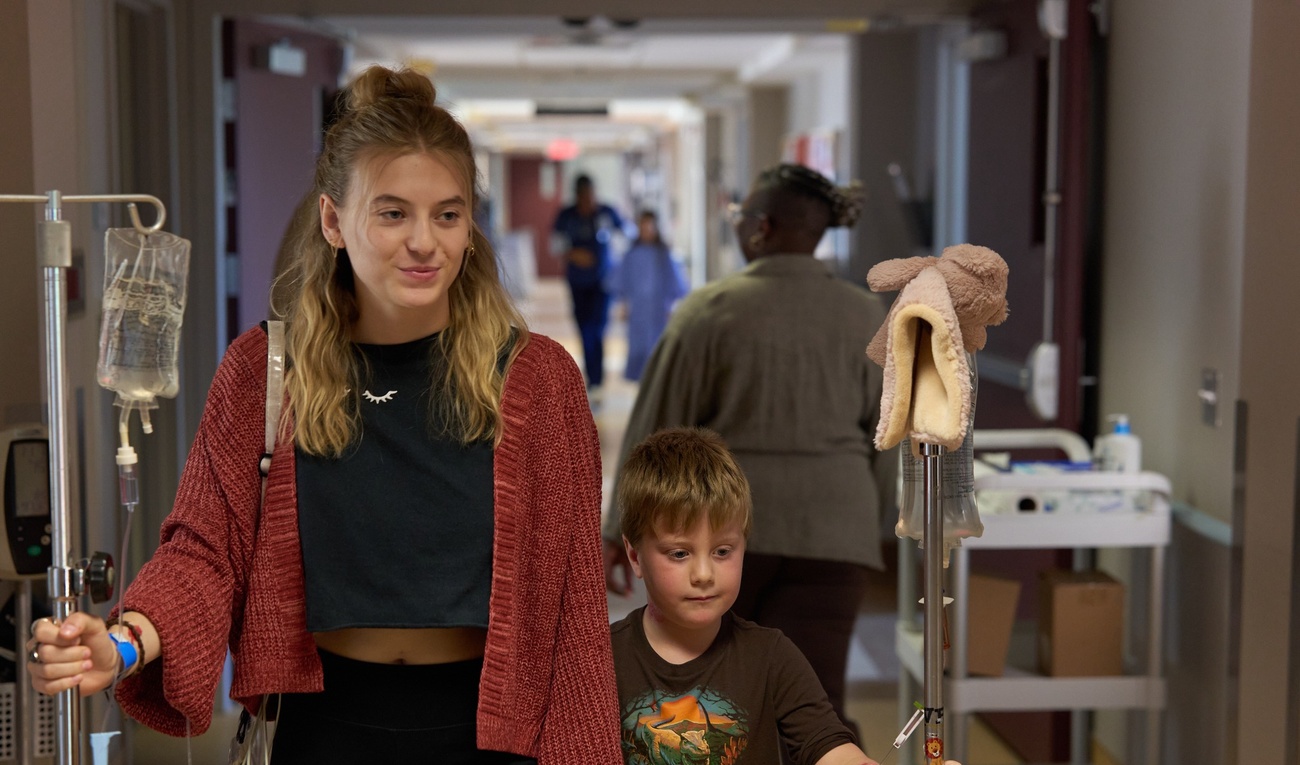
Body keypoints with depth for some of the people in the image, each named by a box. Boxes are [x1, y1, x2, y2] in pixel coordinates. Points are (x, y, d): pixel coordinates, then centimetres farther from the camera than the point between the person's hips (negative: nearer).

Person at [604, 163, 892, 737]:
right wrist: (864, 523, 21)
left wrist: (619, 532, 3)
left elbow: (658, 427, -4)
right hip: (828, 527, 2)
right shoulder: (864, 315, 3)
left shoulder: (711, 309, -6)